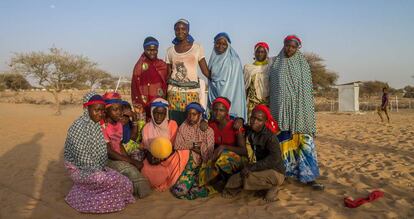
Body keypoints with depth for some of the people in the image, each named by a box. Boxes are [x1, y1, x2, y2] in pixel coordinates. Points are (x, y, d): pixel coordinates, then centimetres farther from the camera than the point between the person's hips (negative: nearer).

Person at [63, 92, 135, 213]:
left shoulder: (97, 124, 5)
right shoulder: (79, 126, -22)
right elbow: (81, 157, -23)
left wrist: (102, 168, 1)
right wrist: (98, 170, -17)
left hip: (96, 168, 8)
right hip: (82, 170, -8)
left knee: (126, 183, -1)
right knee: (118, 182, -19)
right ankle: (89, 202, 3)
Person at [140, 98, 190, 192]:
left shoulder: (172, 124, -4)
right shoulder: (147, 127, 2)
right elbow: (146, 147, 4)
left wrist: (162, 158, -25)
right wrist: (150, 157, -20)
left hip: (168, 157, -1)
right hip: (153, 158, 1)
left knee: (184, 152, -31)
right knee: (145, 169, -30)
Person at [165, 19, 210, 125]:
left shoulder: (197, 47, 6)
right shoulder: (170, 50, 10)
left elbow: (205, 70, 3)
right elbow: (168, 74, 13)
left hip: (192, 90, -1)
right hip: (174, 91, 1)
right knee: (175, 122, -3)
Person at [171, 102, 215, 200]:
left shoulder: (208, 131, 0)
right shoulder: (182, 128, 6)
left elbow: (208, 152, -6)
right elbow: (177, 146, -4)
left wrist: (190, 145, -11)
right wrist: (193, 145, -11)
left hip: (201, 165, -2)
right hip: (185, 163, 2)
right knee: (179, 190, -22)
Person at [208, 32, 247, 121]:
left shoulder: (234, 61, -4)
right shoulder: (213, 59, 11)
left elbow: (235, 84, -7)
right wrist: (210, 101, 10)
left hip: (230, 97, -4)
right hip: (214, 97, 4)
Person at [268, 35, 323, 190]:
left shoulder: (302, 64, 8)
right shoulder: (275, 63, 10)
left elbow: (306, 88, 5)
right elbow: (271, 86, 11)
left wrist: (306, 111, -3)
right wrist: (272, 108, 4)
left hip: (299, 109, 0)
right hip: (281, 109, 1)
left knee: (303, 141, -3)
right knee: (283, 141, 4)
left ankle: (308, 176, 1)